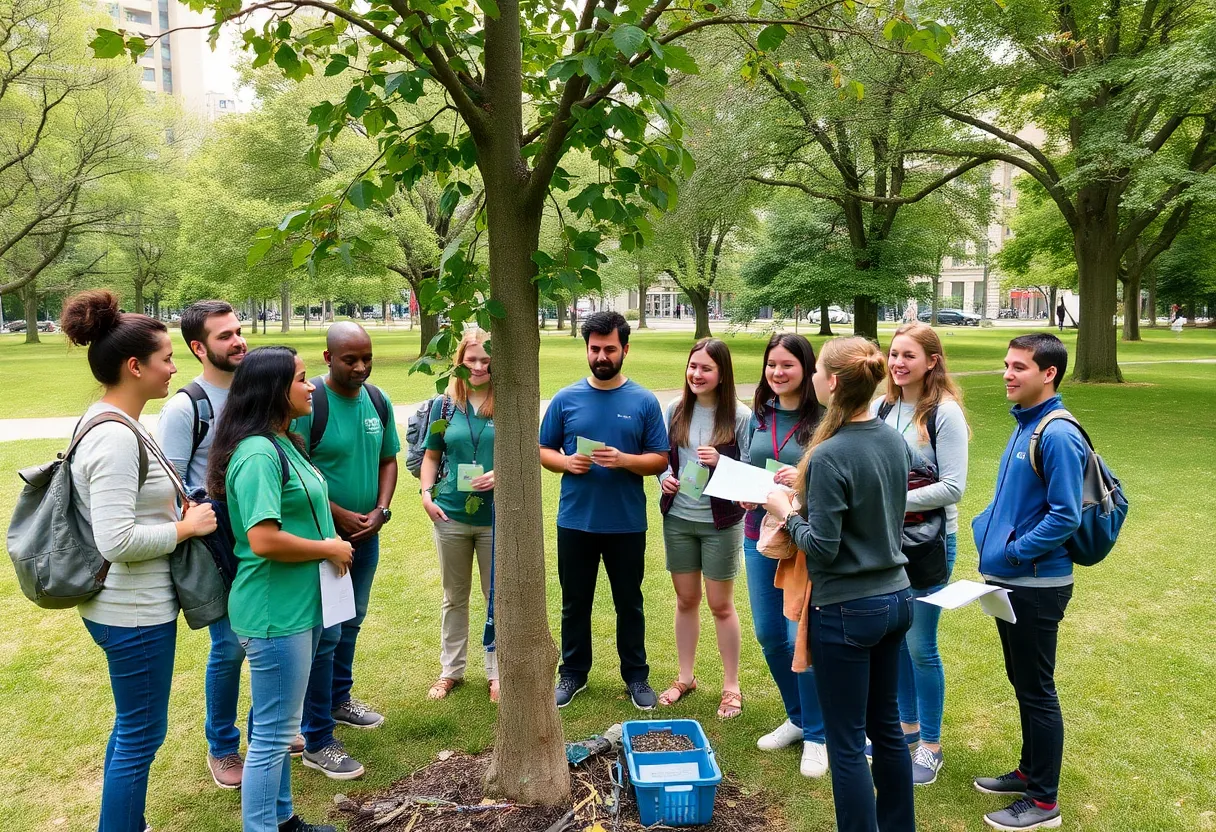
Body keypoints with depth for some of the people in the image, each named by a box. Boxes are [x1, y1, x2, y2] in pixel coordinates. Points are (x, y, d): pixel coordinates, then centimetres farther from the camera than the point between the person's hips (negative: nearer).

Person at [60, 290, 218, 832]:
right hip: (135, 613, -10)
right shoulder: (115, 437, -24)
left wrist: (177, 513, 8)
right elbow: (117, 541, -29)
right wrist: (186, 527, -17)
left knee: (133, 726, 24)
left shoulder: (111, 424, 7)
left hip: (131, 605, 10)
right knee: (142, 733, 6)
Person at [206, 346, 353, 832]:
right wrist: (328, 549, -15)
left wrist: (331, 545, 6)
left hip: (298, 604, 10)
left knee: (281, 725, 22)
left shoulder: (283, 443, 9)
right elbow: (264, 539, -28)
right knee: (272, 733, 3)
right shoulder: (258, 453, -21)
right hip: (274, 610, -10)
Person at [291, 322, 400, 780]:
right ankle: (317, 742, 8)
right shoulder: (309, 403, -18)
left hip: (366, 534, 7)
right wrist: (341, 516, -18)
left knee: (351, 622, 21)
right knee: (325, 633, -3)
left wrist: (379, 511, -5)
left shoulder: (378, 401, 2)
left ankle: (339, 699, 42)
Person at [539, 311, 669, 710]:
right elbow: (543, 451, 6)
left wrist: (625, 460, -20)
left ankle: (636, 676, 29)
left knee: (629, 602, 13)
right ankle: (572, 674, 31)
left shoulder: (644, 401, -3)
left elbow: (660, 459, -2)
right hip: (575, 522, 1)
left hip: (627, 524, -1)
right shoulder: (566, 399, 0)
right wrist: (565, 462, -15)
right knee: (575, 603, 14)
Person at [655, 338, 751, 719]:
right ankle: (685, 677, 32)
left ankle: (731, 686, 24)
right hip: (678, 518, 4)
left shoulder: (739, 416, -12)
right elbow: (662, 456, 10)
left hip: (720, 522, -3)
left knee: (721, 605, 8)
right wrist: (664, 477, -10)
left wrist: (720, 462, -25)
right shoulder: (675, 410, 0)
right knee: (686, 600, 16)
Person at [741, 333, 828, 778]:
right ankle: (797, 717, 36)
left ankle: (816, 735, 20)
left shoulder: (823, 418, -10)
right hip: (760, 536, 6)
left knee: (803, 638, -2)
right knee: (768, 634, 14)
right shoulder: (760, 415, 7)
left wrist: (803, 480, -25)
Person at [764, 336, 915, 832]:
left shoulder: (828, 456, -22)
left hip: (847, 611, -8)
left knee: (846, 743, 6)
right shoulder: (894, 442, 1)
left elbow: (821, 548, -20)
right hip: (895, 598, 8)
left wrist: (786, 512, -4)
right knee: (886, 726, 21)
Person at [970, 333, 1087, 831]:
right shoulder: (1024, 426, 10)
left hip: (1035, 585, -9)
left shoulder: (1058, 435, -19)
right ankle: (1030, 772, 36)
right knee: (1021, 682, 20)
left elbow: (1065, 516, -22)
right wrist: (984, 529, 6)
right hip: (1008, 581, 9)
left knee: (1036, 690, 3)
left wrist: (1012, 553, -17)